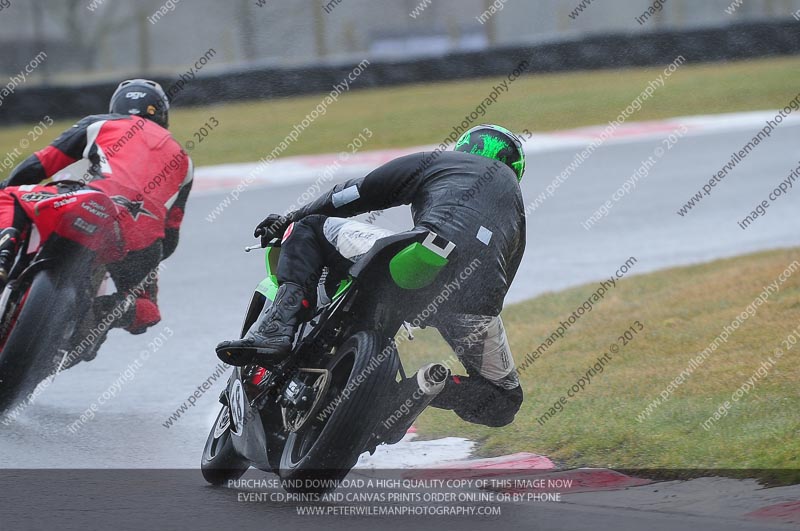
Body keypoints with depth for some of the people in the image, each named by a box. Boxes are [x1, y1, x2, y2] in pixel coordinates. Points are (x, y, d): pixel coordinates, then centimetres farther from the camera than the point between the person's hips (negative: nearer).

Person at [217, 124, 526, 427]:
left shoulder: (437, 162, 27)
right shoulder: (515, 205, 38)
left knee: (308, 229, 16)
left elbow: (361, 193, 22)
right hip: (474, 307, 3)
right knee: (504, 402, 26)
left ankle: (277, 329, -6)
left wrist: (291, 219, 33)